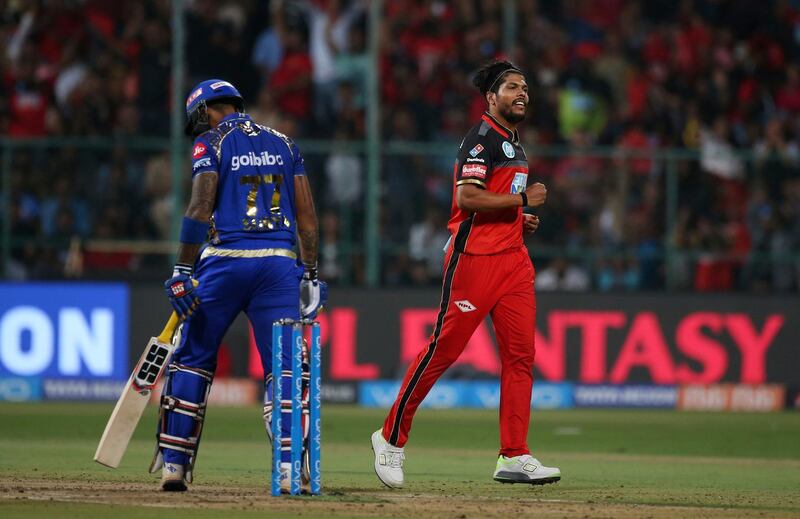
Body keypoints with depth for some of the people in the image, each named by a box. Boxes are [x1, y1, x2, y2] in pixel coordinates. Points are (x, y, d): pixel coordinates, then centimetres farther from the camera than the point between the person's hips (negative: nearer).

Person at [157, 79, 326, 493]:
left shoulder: (211, 144, 1)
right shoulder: (283, 144, 15)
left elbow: (200, 208, -10)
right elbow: (306, 214, 11)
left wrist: (182, 272, -11)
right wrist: (311, 273, 13)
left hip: (224, 261, -3)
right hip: (279, 263, 3)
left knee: (192, 359, 9)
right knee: (283, 365, 2)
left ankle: (174, 462, 6)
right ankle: (290, 465, -11)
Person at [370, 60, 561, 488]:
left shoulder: (512, 144, 21)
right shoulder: (482, 139, -9)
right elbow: (468, 198, -21)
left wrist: (520, 221, 13)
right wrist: (522, 199, -14)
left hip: (514, 257, 9)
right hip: (474, 257, -9)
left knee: (520, 354, 1)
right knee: (444, 348, -6)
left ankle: (514, 457, 0)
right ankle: (391, 438, 6)